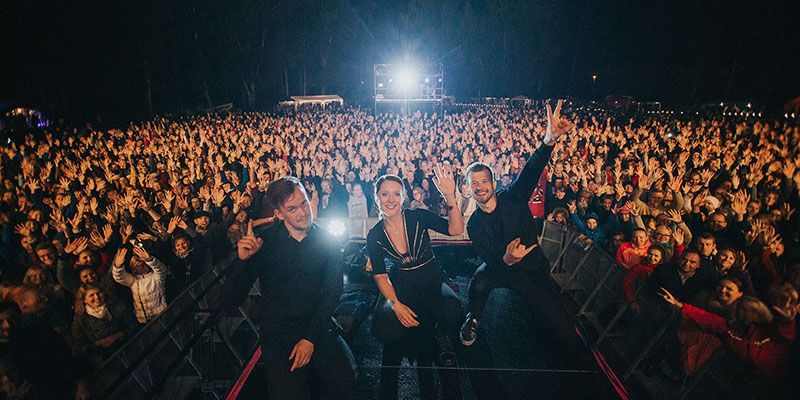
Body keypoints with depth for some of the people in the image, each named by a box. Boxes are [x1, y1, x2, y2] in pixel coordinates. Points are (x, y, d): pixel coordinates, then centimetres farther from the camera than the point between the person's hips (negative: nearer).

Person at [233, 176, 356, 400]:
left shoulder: (327, 240, 1)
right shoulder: (263, 241, -2)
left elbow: (332, 292, 0)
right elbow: (237, 290, -4)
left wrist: (311, 337, -10)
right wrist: (243, 259, -25)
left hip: (319, 327, 1)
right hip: (278, 333, -1)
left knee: (345, 382, -17)